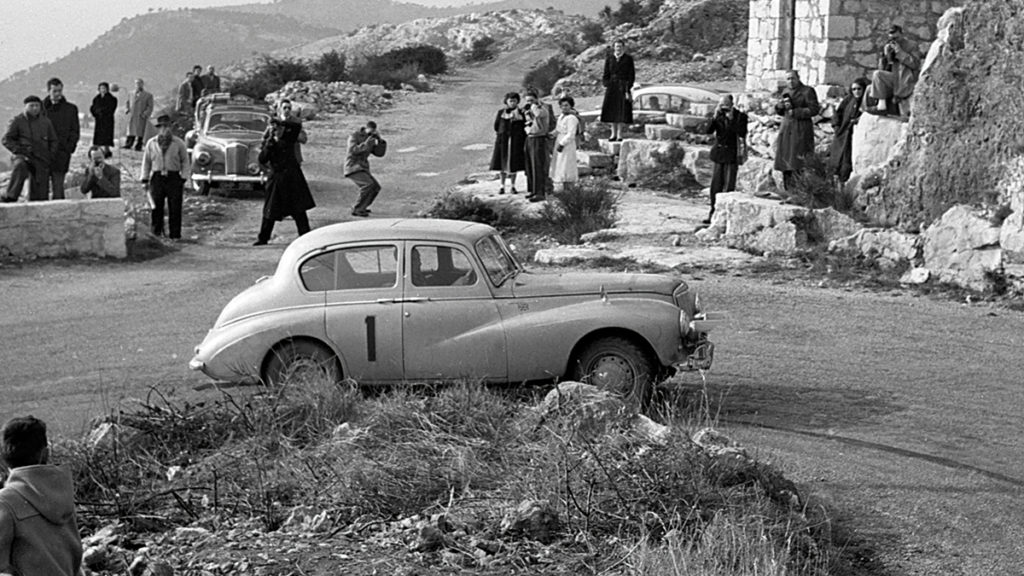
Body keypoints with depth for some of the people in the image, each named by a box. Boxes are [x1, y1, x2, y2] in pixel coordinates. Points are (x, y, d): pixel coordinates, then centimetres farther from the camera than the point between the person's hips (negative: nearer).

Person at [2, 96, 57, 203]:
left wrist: (50, 156, 7)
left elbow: (53, 141, 22)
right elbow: (7, 139, 2)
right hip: (23, 157, -4)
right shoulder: (17, 121, 3)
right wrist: (19, 150, -11)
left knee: (40, 194, -3)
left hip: (41, 161, 4)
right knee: (20, 166, -38)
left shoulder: (46, 122, 13)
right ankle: (11, 197, -37)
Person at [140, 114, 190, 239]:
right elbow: (146, 162, 13)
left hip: (174, 177, -1)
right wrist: (145, 179, 9)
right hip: (157, 177, 1)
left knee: (175, 208, -3)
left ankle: (175, 234, 3)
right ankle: (156, 232, 12)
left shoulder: (178, 143, 4)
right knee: (157, 207, 1)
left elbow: (185, 162, 6)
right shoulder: (151, 143, 8)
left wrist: (183, 178, -1)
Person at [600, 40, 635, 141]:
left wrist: (628, 89, -9)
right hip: (612, 87, 3)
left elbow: (631, 75, -2)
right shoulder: (609, 58, 8)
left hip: (623, 86, -3)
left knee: (622, 111, -4)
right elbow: (606, 73, 11)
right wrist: (606, 84, -3)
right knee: (611, 110, 3)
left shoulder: (628, 59, 0)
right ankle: (613, 133, 13)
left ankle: (619, 134, 3)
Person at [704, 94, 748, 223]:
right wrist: (715, 117, -17)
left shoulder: (740, 116, -6)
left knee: (728, 185, -6)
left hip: (732, 154, -4)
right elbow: (709, 130, -4)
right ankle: (714, 212, 11)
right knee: (716, 184, 4)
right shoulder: (719, 115, 5)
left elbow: (742, 133, -17)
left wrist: (731, 119, -21)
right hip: (719, 153, 4)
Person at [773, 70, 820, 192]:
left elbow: (814, 110, -9)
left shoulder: (807, 91, -3)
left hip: (801, 130, -7)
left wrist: (795, 112, -13)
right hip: (786, 129, 7)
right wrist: (780, 106, 0)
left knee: (798, 164, -13)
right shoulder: (786, 91, 17)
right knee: (785, 162, 2)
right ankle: (788, 190, 6)